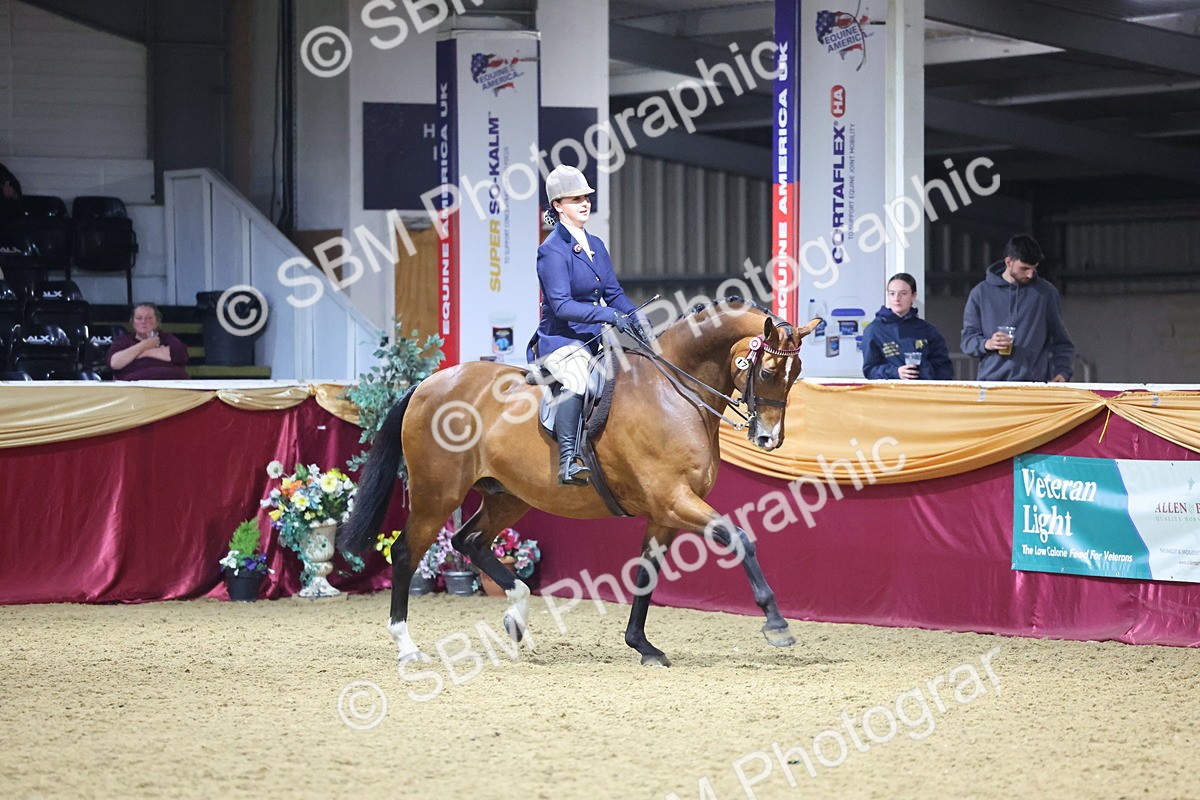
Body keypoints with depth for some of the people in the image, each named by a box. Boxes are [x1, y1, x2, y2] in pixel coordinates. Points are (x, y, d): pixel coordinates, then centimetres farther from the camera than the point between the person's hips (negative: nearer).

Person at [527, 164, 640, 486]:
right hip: (561, 339, -9)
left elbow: (614, 293, 16)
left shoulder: (595, 246, 13)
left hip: (594, 338, 9)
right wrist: (610, 315, -29)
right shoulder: (552, 250, -12)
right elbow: (561, 305, -22)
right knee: (577, 376, -37)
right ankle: (568, 461, -42)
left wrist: (637, 322, -2)